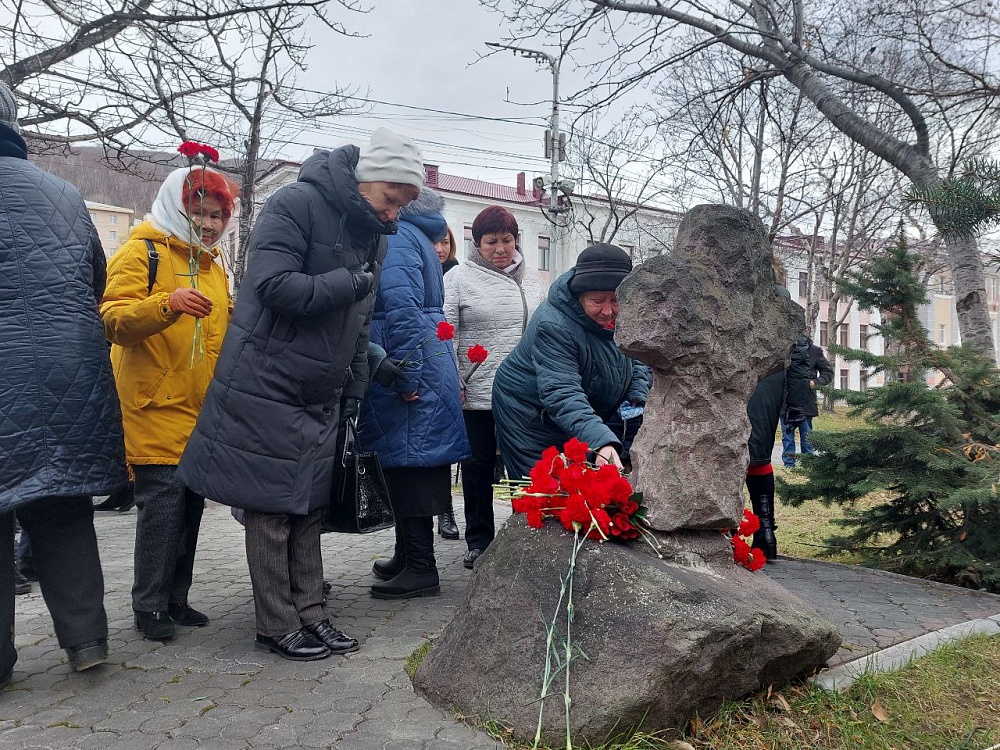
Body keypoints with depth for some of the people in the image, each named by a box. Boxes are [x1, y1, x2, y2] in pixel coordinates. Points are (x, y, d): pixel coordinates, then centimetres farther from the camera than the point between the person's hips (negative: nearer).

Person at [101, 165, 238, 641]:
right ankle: (149, 606, 4)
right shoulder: (143, 252, -4)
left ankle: (174, 598, 20)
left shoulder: (212, 264, 20)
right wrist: (167, 305, -32)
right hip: (157, 406, -7)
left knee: (190, 502, 9)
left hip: (202, 408, 7)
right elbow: (113, 321, -16)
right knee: (162, 500, -8)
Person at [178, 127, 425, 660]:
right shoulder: (296, 205, -13)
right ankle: (277, 627, 11)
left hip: (321, 396, 8)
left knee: (309, 507, 12)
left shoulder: (374, 234, 12)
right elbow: (274, 285, -26)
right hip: (267, 389, -7)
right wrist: (348, 283, -17)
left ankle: (308, 613, 21)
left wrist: (355, 388, 15)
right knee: (270, 508, 1)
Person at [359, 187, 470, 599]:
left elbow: (402, 308, -23)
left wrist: (406, 376, -24)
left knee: (407, 462, -5)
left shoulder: (395, 237, -11)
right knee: (408, 461, 16)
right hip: (430, 359, 10)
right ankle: (407, 556, 27)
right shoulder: (417, 236, 20)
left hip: (406, 365, -10)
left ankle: (420, 569, 3)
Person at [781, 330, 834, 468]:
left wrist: (816, 382, -6)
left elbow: (828, 372, 9)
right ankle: (789, 466, 12)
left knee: (807, 436, 7)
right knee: (787, 437, 6)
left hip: (805, 402, 0)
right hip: (786, 401, 0)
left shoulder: (814, 351, 4)